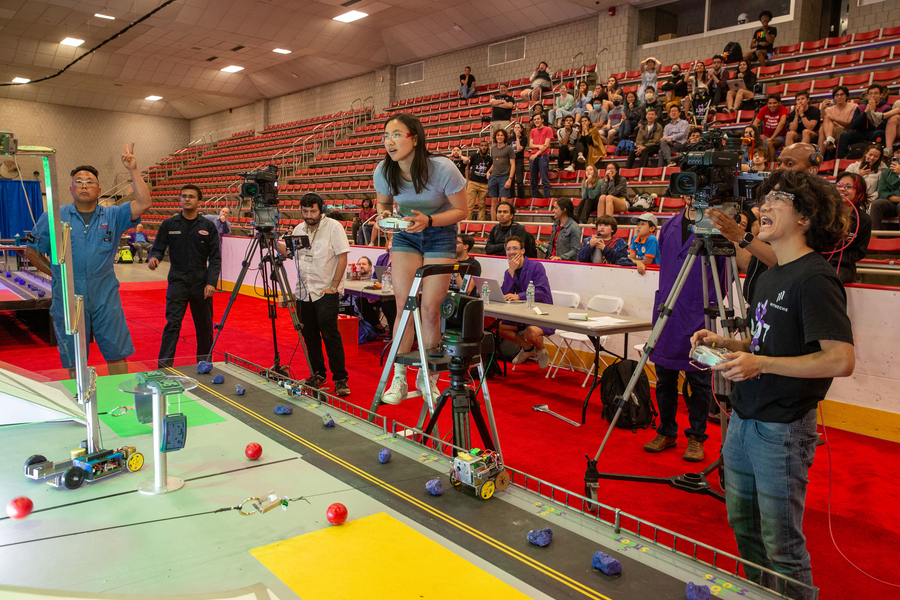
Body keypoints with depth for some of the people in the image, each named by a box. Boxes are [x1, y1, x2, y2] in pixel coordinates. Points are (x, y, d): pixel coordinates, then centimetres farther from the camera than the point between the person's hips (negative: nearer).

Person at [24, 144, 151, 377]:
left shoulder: (112, 216, 3)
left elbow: (143, 203, -12)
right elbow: (31, 249, 13)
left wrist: (133, 170, -16)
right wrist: (53, 272, 7)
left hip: (105, 298, 0)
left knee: (117, 353, 6)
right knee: (74, 360, 10)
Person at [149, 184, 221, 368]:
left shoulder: (208, 226, 3)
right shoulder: (169, 225, 4)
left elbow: (215, 258, 1)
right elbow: (158, 248, 6)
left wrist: (211, 282, -9)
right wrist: (154, 258, -18)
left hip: (201, 283, 1)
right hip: (177, 282, -1)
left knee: (204, 327, 9)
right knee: (172, 324, -9)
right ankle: (164, 367, -8)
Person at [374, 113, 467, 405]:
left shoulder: (443, 169, -27)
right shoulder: (383, 172, -15)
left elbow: (460, 210, -15)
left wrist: (428, 220, -30)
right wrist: (384, 215, -17)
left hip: (440, 235, -3)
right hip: (406, 234, 3)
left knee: (429, 307, -6)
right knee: (404, 305, -5)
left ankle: (426, 377, 13)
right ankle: (399, 379, 4)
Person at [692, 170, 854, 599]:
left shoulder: (814, 279, -17)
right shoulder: (769, 276, 11)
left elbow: (840, 360, -24)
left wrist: (761, 363, -25)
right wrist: (725, 343, 4)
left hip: (782, 430, -9)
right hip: (743, 419, 9)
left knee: (781, 544, 4)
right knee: (743, 527, 21)